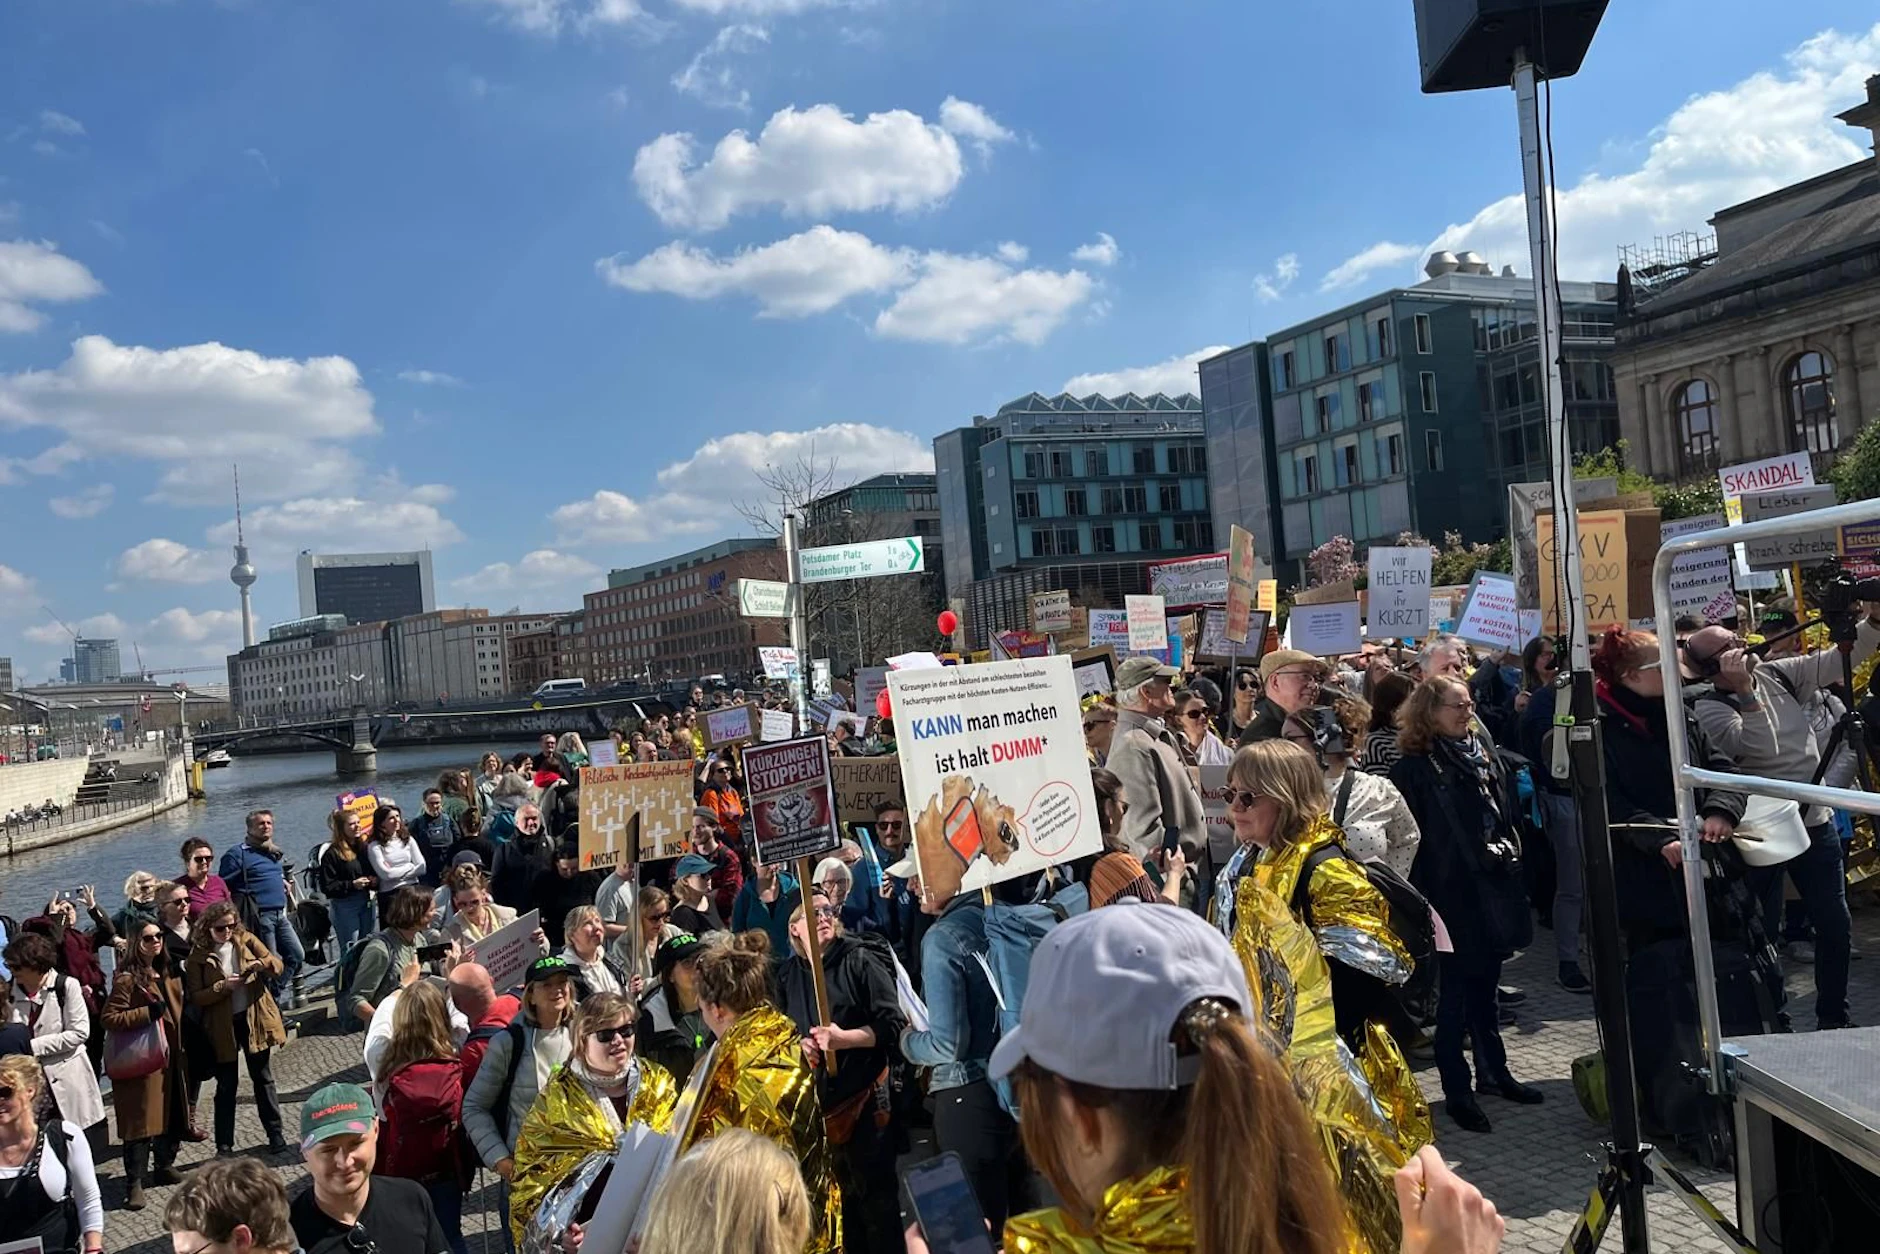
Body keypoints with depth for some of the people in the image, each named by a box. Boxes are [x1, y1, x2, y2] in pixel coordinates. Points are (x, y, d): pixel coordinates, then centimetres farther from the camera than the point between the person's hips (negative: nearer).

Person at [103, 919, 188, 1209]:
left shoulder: (169, 975, 11)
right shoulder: (127, 979, -12)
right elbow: (109, 1019, -17)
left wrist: (181, 1050, 18)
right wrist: (147, 1013, -25)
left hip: (169, 1057, 7)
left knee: (172, 1114, 14)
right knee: (141, 1119, -5)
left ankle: (165, 1166, 30)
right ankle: (135, 1182, 2)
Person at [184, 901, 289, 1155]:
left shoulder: (246, 940, 0)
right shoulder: (198, 955, -6)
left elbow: (277, 965, -3)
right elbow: (195, 996, -8)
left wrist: (261, 964, -23)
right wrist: (224, 986, -22)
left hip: (254, 1019, 1)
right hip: (222, 1025, -1)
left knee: (263, 1078, 10)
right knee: (226, 1085, 8)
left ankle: (276, 1133, 20)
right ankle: (224, 1144, 20)